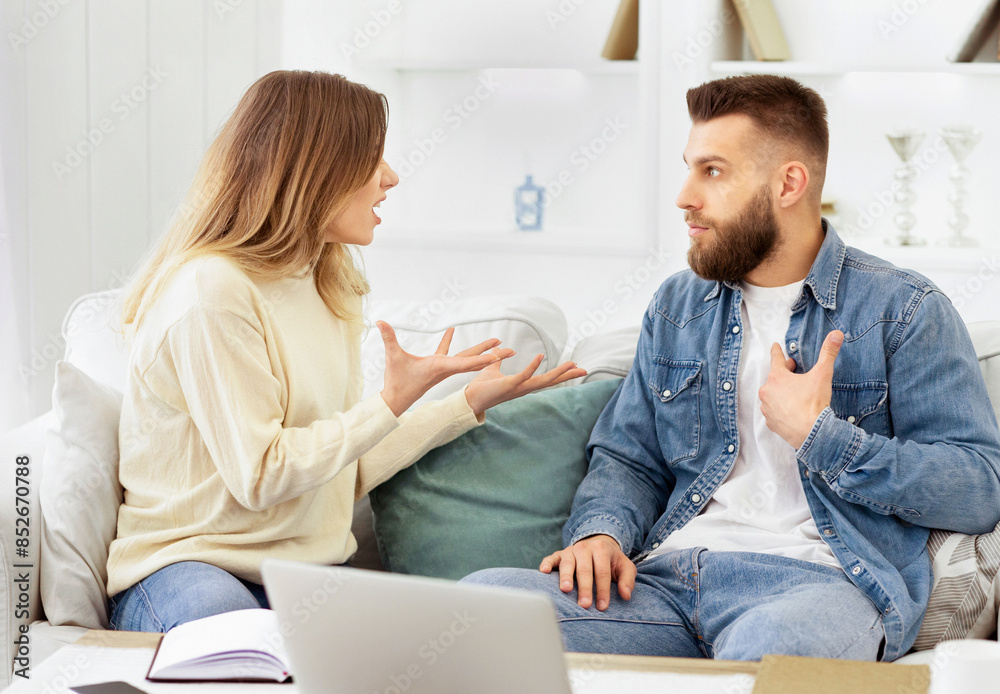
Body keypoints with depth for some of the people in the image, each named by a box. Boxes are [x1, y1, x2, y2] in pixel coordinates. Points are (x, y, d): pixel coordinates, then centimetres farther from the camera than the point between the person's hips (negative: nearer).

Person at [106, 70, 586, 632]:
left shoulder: (328, 288, 15)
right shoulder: (212, 291, -14)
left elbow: (347, 470, 12)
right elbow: (260, 476, -16)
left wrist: (470, 402, 13)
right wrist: (393, 402, -14)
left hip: (311, 567, 6)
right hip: (188, 563, -6)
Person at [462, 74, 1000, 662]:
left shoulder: (906, 310, 4)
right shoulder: (677, 306, 22)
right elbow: (627, 458, 21)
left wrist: (818, 432, -9)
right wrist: (601, 531, -2)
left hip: (818, 576, -4)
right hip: (669, 573, 5)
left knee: (767, 649, -43)